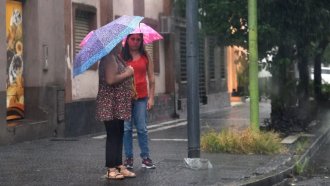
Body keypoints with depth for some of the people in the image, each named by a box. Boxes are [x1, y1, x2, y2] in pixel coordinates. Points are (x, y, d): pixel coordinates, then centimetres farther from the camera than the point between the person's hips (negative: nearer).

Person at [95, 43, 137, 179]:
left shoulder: (115, 58, 17)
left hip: (118, 106, 10)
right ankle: (111, 169, -2)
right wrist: (127, 73, -15)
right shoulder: (109, 58, -15)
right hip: (111, 106, -10)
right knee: (113, 136, -6)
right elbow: (110, 80, -27)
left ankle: (119, 166, 16)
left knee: (118, 135, 11)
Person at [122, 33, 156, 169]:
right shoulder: (121, 56, 4)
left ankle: (145, 157, 8)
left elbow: (151, 78, 9)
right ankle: (128, 158, 10)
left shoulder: (145, 56, 8)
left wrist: (151, 97, 2)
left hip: (141, 97, 1)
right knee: (126, 128, 2)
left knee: (142, 128, 1)